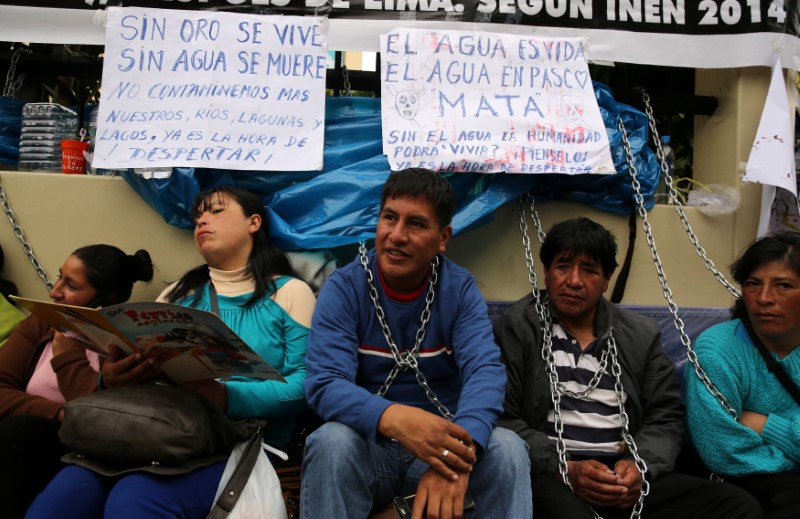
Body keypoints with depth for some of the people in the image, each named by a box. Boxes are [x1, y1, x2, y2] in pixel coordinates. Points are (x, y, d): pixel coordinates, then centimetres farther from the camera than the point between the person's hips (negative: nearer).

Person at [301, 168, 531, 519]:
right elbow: (325, 384, -20)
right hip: (368, 445, 0)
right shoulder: (342, 288, -8)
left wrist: (460, 448, -40)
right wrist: (393, 419, -42)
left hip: (440, 443, 1)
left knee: (507, 448, -28)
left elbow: (485, 370, -18)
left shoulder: (461, 289, -3)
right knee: (331, 442, -33)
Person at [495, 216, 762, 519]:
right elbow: (502, 418, -3)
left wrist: (640, 466, -7)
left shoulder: (642, 335, 16)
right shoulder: (516, 327, 3)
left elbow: (665, 418, 13)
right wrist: (564, 469, -15)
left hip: (625, 474, 5)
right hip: (549, 475, -5)